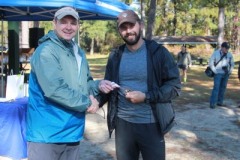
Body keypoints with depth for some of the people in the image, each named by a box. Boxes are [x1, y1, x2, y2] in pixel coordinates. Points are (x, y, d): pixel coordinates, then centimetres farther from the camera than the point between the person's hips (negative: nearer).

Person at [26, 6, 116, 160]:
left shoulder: (79, 53, 14)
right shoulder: (46, 51, -15)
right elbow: (54, 89, -25)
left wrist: (98, 85, 0)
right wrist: (86, 103, -16)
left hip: (72, 132, 8)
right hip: (47, 133, -8)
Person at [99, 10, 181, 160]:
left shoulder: (158, 52, -8)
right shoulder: (115, 56, 4)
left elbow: (174, 86, -9)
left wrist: (146, 97, -19)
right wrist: (97, 100, -9)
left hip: (151, 124, -3)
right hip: (123, 123, 3)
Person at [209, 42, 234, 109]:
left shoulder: (229, 54, 2)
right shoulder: (215, 53, -7)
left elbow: (232, 63, 15)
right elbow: (211, 63, -5)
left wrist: (230, 71, 4)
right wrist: (215, 71, -10)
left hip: (226, 74, 4)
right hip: (218, 74, -4)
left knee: (223, 88, 7)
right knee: (216, 88, -11)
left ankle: (220, 102, 16)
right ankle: (212, 103, -11)